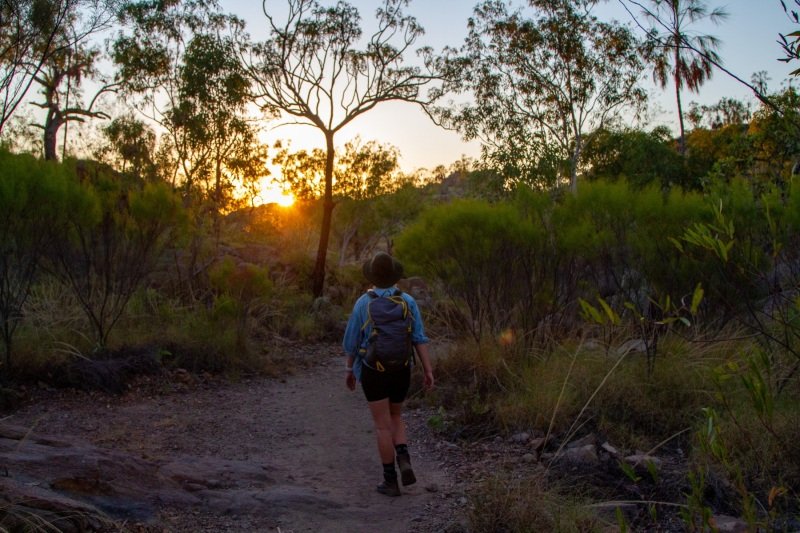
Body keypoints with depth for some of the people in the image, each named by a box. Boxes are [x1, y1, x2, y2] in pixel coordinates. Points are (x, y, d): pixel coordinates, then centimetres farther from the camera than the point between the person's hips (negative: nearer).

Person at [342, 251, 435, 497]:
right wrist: (429, 371, -8)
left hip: (373, 372, -3)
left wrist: (349, 371, 12)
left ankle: (391, 481, 7)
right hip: (401, 371, 3)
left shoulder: (362, 303, -8)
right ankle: (404, 461, -1)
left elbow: (351, 342, -3)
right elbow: (419, 338, -8)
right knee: (395, 417, 22)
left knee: (383, 426, 4)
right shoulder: (408, 301, -3)